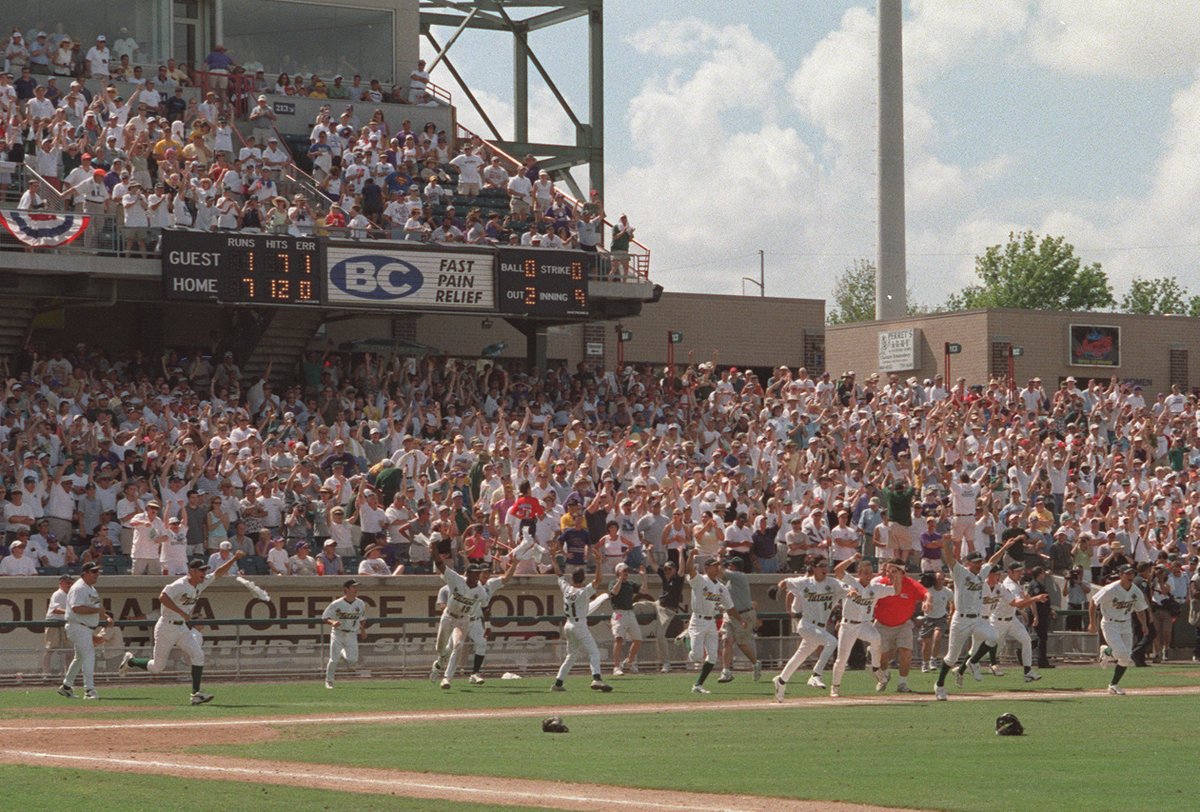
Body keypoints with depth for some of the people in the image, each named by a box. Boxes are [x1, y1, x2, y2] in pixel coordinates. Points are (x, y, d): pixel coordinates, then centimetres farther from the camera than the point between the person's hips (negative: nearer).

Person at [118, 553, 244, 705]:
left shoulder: (201, 583, 3)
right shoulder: (180, 585, -21)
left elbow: (218, 573, 6)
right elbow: (162, 597, -33)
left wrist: (234, 559, -7)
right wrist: (182, 613, -33)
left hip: (182, 628, 7)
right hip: (166, 628, -7)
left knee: (198, 655, -11)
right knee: (157, 667, 3)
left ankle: (196, 694, -11)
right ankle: (129, 661, 29)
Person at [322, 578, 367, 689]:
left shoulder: (360, 604, -1)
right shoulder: (336, 604, -13)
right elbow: (325, 617, -9)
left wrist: (362, 630, 15)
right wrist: (332, 622, -28)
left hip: (352, 635, 3)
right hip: (338, 634, -3)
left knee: (352, 660, -7)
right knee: (333, 660, -5)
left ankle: (342, 653, 28)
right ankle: (329, 681, 15)